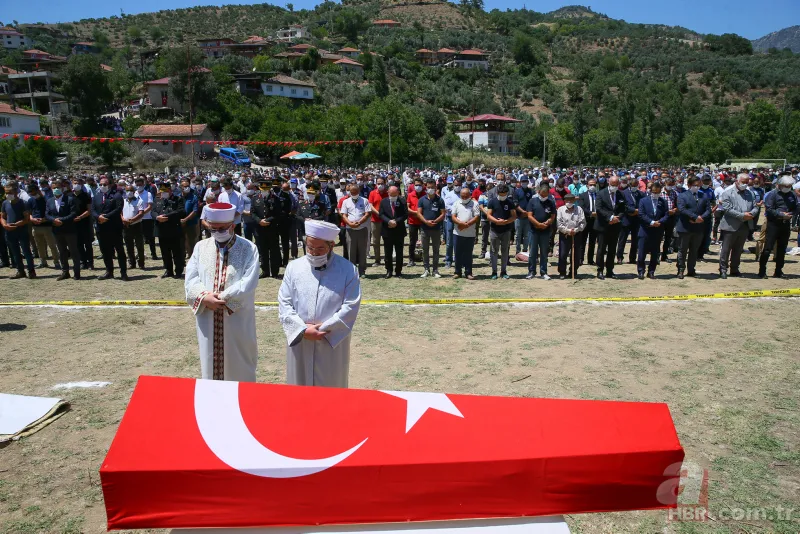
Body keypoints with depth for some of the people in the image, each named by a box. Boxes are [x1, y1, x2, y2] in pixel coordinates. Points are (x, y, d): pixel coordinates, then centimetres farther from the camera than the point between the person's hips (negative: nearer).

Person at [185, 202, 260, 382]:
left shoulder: (248, 249, -6)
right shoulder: (201, 247, 6)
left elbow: (248, 284, -15)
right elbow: (190, 280, 0)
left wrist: (220, 297, -18)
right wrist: (204, 297, -19)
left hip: (238, 322, -3)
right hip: (208, 321, 3)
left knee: (239, 367, 11)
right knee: (211, 364, 15)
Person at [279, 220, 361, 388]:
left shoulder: (348, 270, -5)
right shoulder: (294, 267, 3)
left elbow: (350, 307, -10)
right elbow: (284, 304, -1)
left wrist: (322, 329, -15)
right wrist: (303, 330, -14)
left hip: (332, 344, -2)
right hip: (299, 343, 2)